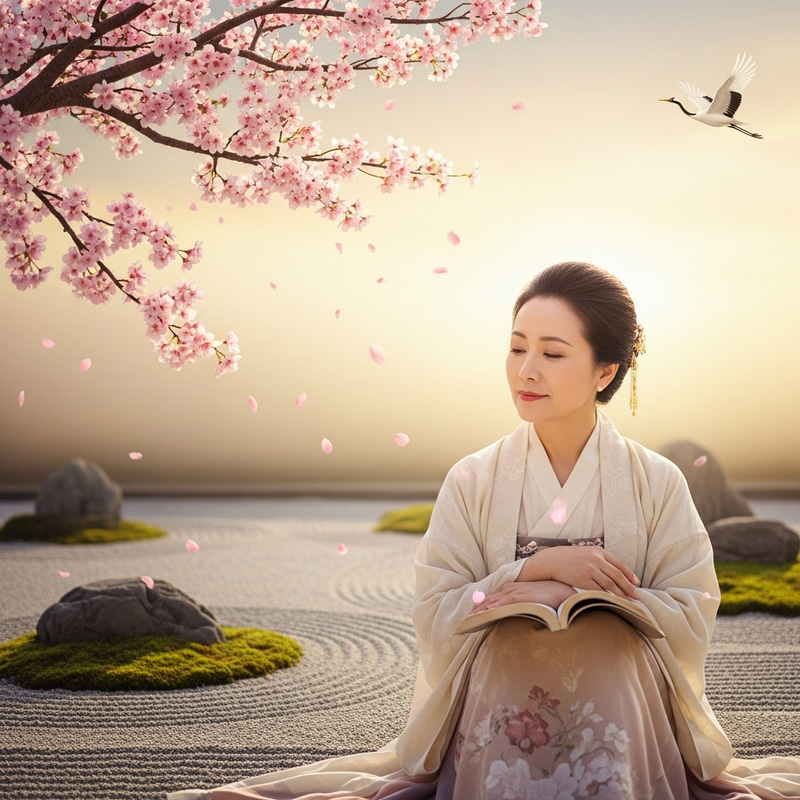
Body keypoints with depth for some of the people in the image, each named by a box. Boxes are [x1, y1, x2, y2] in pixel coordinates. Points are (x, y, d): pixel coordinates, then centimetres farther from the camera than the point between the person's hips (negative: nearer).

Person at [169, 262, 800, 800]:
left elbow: (691, 621, -3)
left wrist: (571, 594, -13)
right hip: (496, 729, -1)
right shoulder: (473, 483, 3)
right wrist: (536, 567, -15)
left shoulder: (658, 484, 2)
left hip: (622, 731, 2)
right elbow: (435, 617, -3)